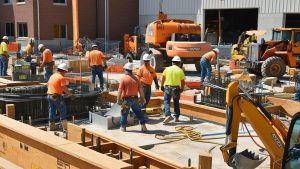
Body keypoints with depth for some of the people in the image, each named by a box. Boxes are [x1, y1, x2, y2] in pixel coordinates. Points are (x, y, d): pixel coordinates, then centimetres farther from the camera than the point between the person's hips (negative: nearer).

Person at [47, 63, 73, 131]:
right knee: (62, 111, 1)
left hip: (49, 95, 8)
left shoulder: (52, 76, 12)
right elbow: (64, 88, -20)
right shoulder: (62, 77, -12)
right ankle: (65, 127, 1)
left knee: (52, 111, 16)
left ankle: (51, 126, 23)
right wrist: (69, 93, -8)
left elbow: (48, 84, 21)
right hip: (57, 96, -8)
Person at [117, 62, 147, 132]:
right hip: (135, 99, 3)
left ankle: (123, 127, 20)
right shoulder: (136, 79, 1)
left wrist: (118, 99, -7)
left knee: (124, 114, 12)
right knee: (139, 113, 11)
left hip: (126, 99, -3)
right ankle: (143, 126, 11)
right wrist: (142, 98, 13)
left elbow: (120, 90, -14)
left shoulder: (123, 79, -11)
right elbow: (140, 89, 3)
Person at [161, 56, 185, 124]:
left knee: (166, 101, 0)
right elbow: (183, 81, -1)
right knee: (176, 102, 16)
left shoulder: (167, 69, 0)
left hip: (168, 87, -1)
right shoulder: (180, 70, -1)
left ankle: (168, 115, -20)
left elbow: (163, 78, 0)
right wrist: (182, 89, 13)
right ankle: (176, 117, 17)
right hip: (176, 88, 1)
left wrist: (162, 86, 11)